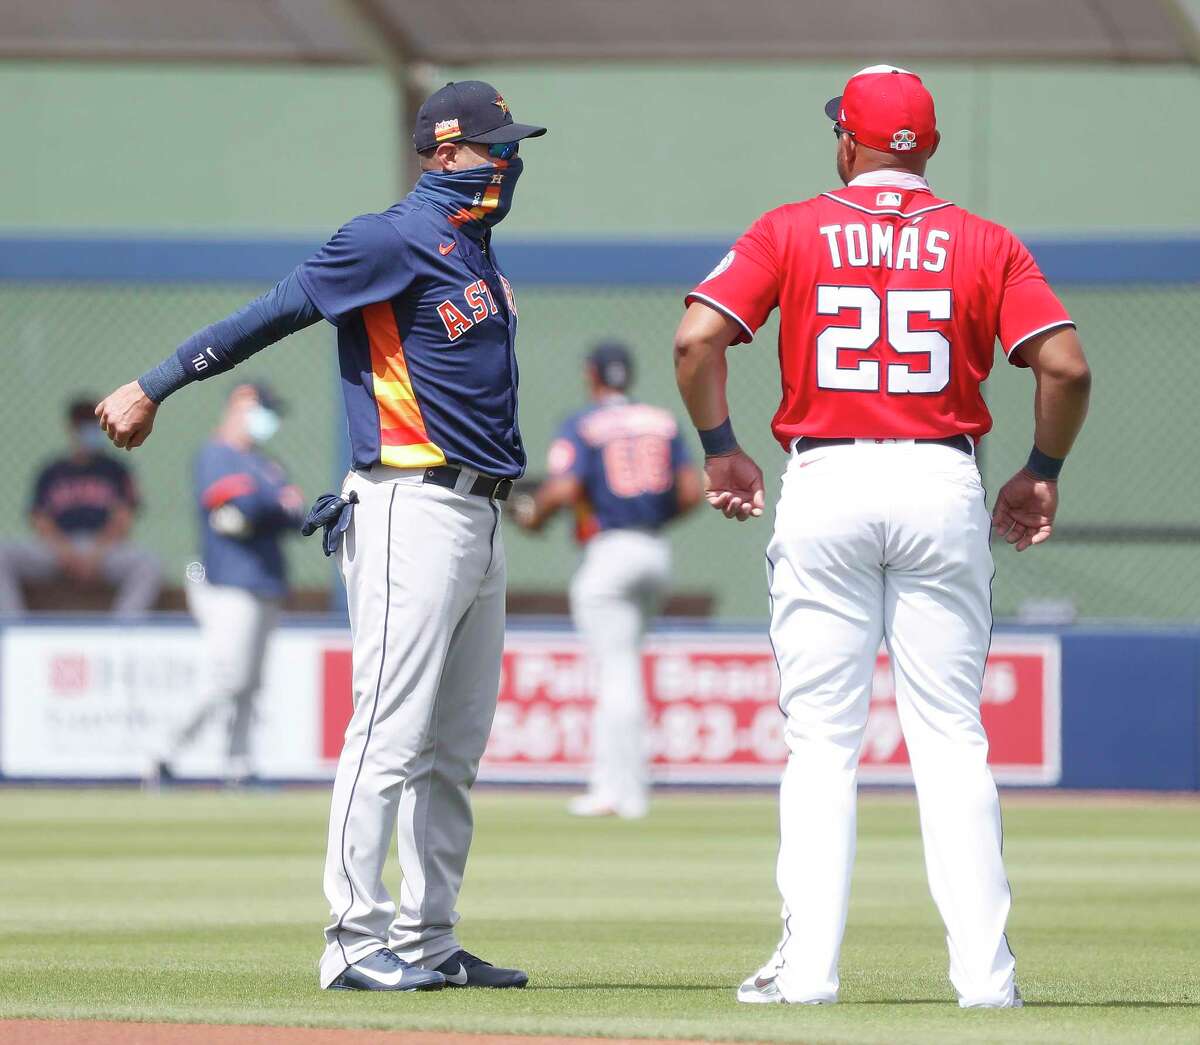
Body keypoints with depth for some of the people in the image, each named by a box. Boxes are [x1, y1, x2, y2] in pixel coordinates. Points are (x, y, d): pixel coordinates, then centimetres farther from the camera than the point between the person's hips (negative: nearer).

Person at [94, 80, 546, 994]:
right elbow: (271, 316, -8)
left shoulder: (473, 247, 16)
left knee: (455, 750, 10)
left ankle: (427, 941, 15)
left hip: (481, 520, 9)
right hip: (412, 510, -9)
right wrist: (153, 389, -5)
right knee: (391, 733, -11)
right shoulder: (392, 242, -10)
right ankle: (356, 943, -11)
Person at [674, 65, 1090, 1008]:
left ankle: (809, 964, -2)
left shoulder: (790, 232, 4)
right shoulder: (984, 244, 5)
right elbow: (1066, 365, -5)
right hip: (943, 482, 1)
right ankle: (984, 967, 0)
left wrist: (720, 450, 5)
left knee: (822, 740, 3)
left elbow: (697, 338, -7)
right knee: (950, 736, 4)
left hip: (825, 484, -1)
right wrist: (1043, 472, 9)